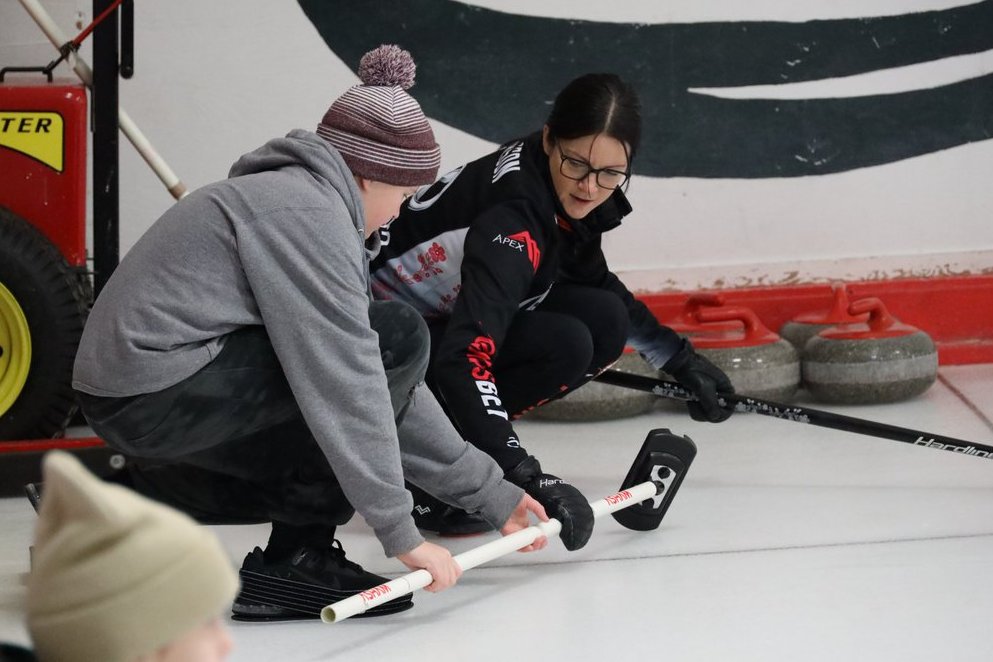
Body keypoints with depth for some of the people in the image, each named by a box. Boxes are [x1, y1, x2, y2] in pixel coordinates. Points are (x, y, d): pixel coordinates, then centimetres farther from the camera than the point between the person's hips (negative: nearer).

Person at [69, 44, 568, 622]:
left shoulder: (297, 195, 18)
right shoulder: (306, 213, -14)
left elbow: (387, 389, 18)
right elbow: (346, 384, -18)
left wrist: (488, 493, 17)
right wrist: (402, 535, -15)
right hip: (159, 399, -10)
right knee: (397, 337, -10)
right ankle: (295, 559, -7)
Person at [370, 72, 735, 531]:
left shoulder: (567, 197, -8)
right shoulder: (514, 213, -33)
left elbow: (597, 284, 15)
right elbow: (464, 359, -43)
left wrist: (678, 359, 15)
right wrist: (518, 470, -50)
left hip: (446, 312, 9)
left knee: (604, 322, -9)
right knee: (564, 345, -25)